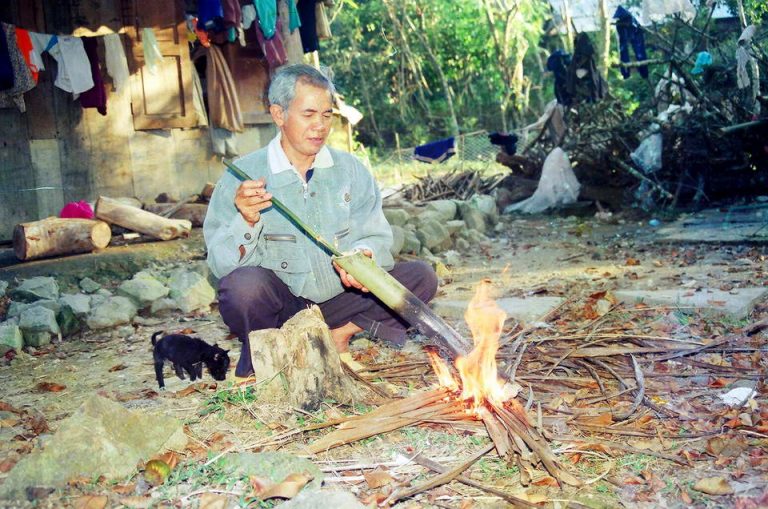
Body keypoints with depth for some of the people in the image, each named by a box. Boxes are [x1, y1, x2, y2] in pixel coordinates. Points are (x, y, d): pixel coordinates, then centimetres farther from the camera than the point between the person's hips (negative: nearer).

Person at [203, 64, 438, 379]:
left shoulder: (351, 170, 5)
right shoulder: (243, 176, -6)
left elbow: (376, 238, 1)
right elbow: (221, 263, -11)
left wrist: (364, 255, -23)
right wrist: (246, 222, -31)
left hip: (337, 299, 4)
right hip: (276, 304, -3)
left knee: (420, 277, -9)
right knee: (243, 284, -36)